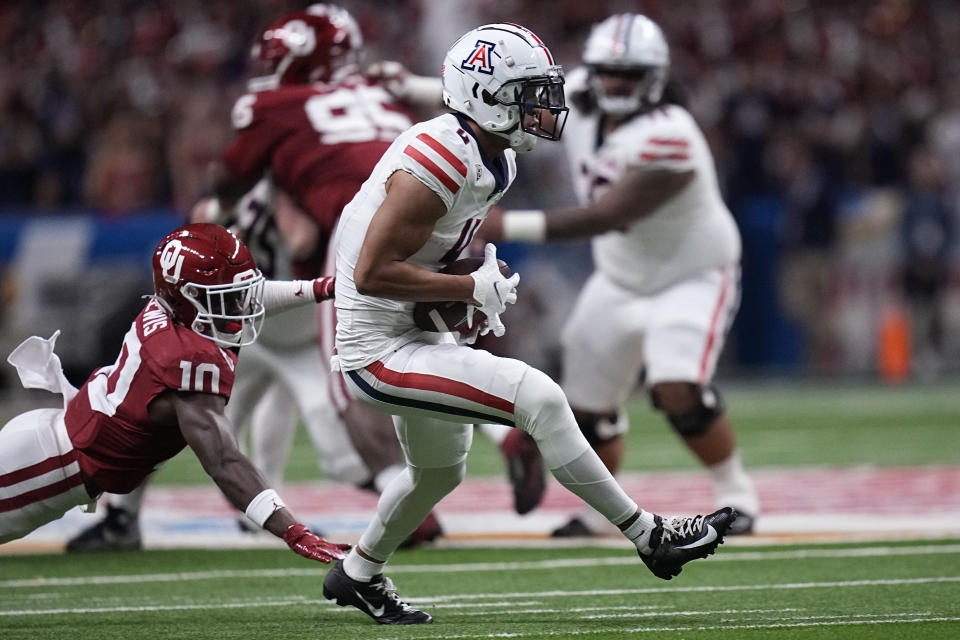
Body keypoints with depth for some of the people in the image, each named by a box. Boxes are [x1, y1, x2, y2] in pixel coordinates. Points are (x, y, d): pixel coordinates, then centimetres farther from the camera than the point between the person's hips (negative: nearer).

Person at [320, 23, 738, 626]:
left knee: (439, 472, 28)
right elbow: (371, 273, -27)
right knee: (539, 398, -18)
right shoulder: (436, 165, -26)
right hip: (382, 352, -11)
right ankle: (649, 535, -12)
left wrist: (482, 299, 3)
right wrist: (475, 289, -21)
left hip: (418, 337, 11)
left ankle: (358, 575, 50)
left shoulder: (496, 161, 5)